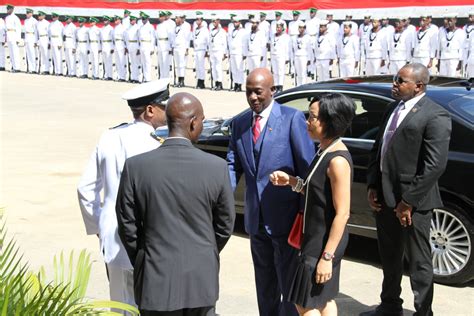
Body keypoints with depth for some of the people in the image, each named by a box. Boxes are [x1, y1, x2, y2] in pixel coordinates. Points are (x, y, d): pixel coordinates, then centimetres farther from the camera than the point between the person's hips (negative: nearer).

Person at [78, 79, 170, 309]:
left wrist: (99, 228, 17)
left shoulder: (110, 138, 4)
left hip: (112, 239, 7)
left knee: (121, 305, 19)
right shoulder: (149, 147, -17)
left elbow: (86, 188, 9)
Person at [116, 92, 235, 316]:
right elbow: (225, 225, 0)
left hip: (156, 281, 0)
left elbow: (127, 226, -3)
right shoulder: (216, 167, -10)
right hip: (201, 280, 1)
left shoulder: (135, 166, -11)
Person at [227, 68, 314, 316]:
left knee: (290, 284, 6)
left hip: (285, 217, -5)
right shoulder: (240, 123, 7)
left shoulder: (292, 118, -9)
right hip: (256, 219, 5)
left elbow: (307, 167, -10)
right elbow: (233, 165, 5)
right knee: (265, 284, 19)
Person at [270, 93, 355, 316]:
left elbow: (342, 213, -23)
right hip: (317, 237, 9)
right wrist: (291, 181, 0)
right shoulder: (325, 151, 5)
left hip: (325, 241, -9)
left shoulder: (338, 160, -23)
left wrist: (327, 256, -22)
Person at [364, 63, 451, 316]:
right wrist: (372, 186, 5)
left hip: (411, 202, -8)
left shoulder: (435, 116, -14)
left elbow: (435, 164, -19)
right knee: (389, 257, 22)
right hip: (384, 198, 8)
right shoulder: (394, 108, 11)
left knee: (418, 262, 6)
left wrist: (408, 201, -18)